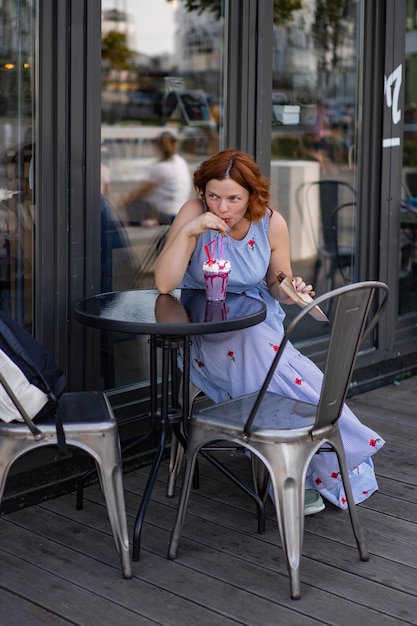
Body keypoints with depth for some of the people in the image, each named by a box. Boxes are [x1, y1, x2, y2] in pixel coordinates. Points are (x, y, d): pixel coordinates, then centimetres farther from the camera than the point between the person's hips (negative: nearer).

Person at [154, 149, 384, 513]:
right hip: (206, 333, -2)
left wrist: (289, 291, -15)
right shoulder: (195, 214, -11)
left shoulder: (272, 224, -4)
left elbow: (276, 287, 9)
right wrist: (188, 230, -30)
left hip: (262, 328, 2)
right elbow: (164, 285, -20)